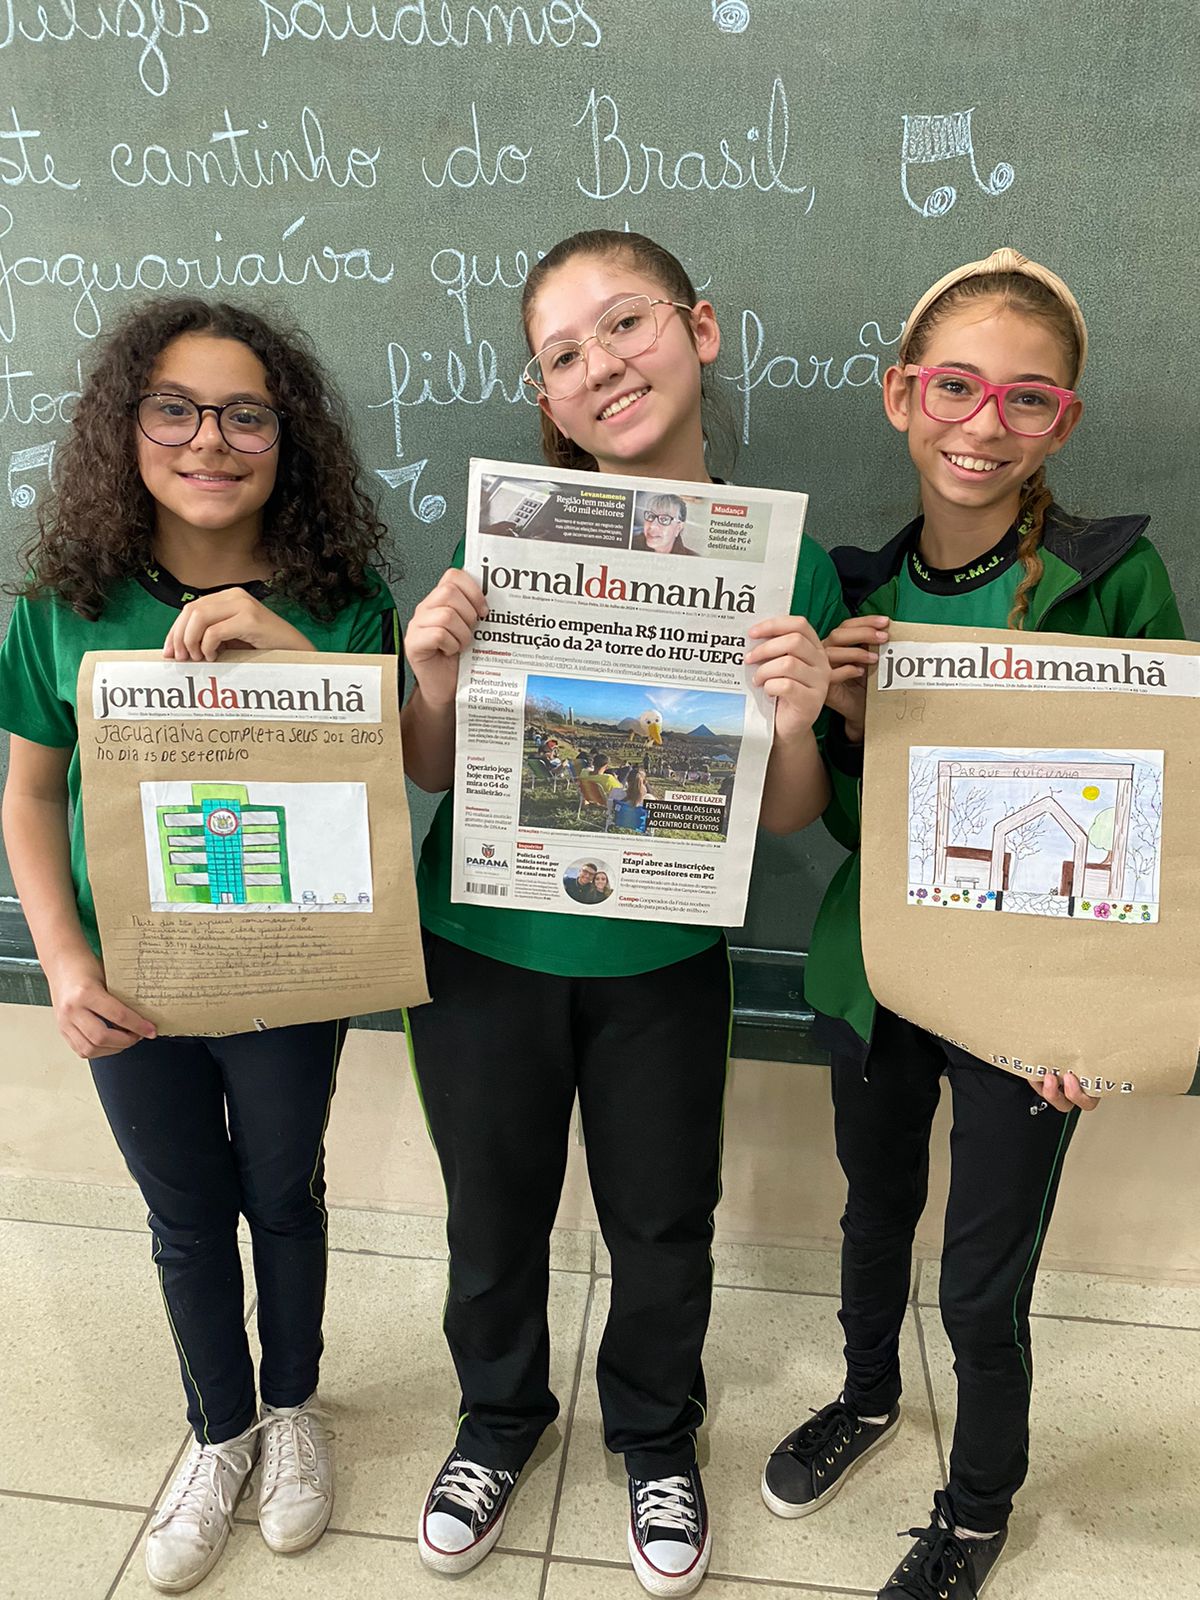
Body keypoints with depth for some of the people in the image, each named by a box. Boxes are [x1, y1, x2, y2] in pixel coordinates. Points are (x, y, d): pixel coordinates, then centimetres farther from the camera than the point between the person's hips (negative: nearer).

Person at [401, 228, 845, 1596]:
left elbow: (784, 820, -5)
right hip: (481, 952, 1)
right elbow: (432, 774, -3)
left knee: (661, 1225, 19)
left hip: (663, 964, 0)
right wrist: (437, 682, -24)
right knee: (494, 1218, 20)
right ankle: (500, 1417, 52)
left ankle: (656, 1436, 51)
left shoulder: (785, 561, -11)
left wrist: (794, 725, -26)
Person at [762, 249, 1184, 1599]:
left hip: (1024, 988, -3)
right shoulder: (861, 588, -3)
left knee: (983, 1289, 9)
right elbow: (842, 819, 2)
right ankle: (868, 1397, 55)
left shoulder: (1115, 581, -14)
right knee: (875, 1206, 25)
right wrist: (844, 718, -18)